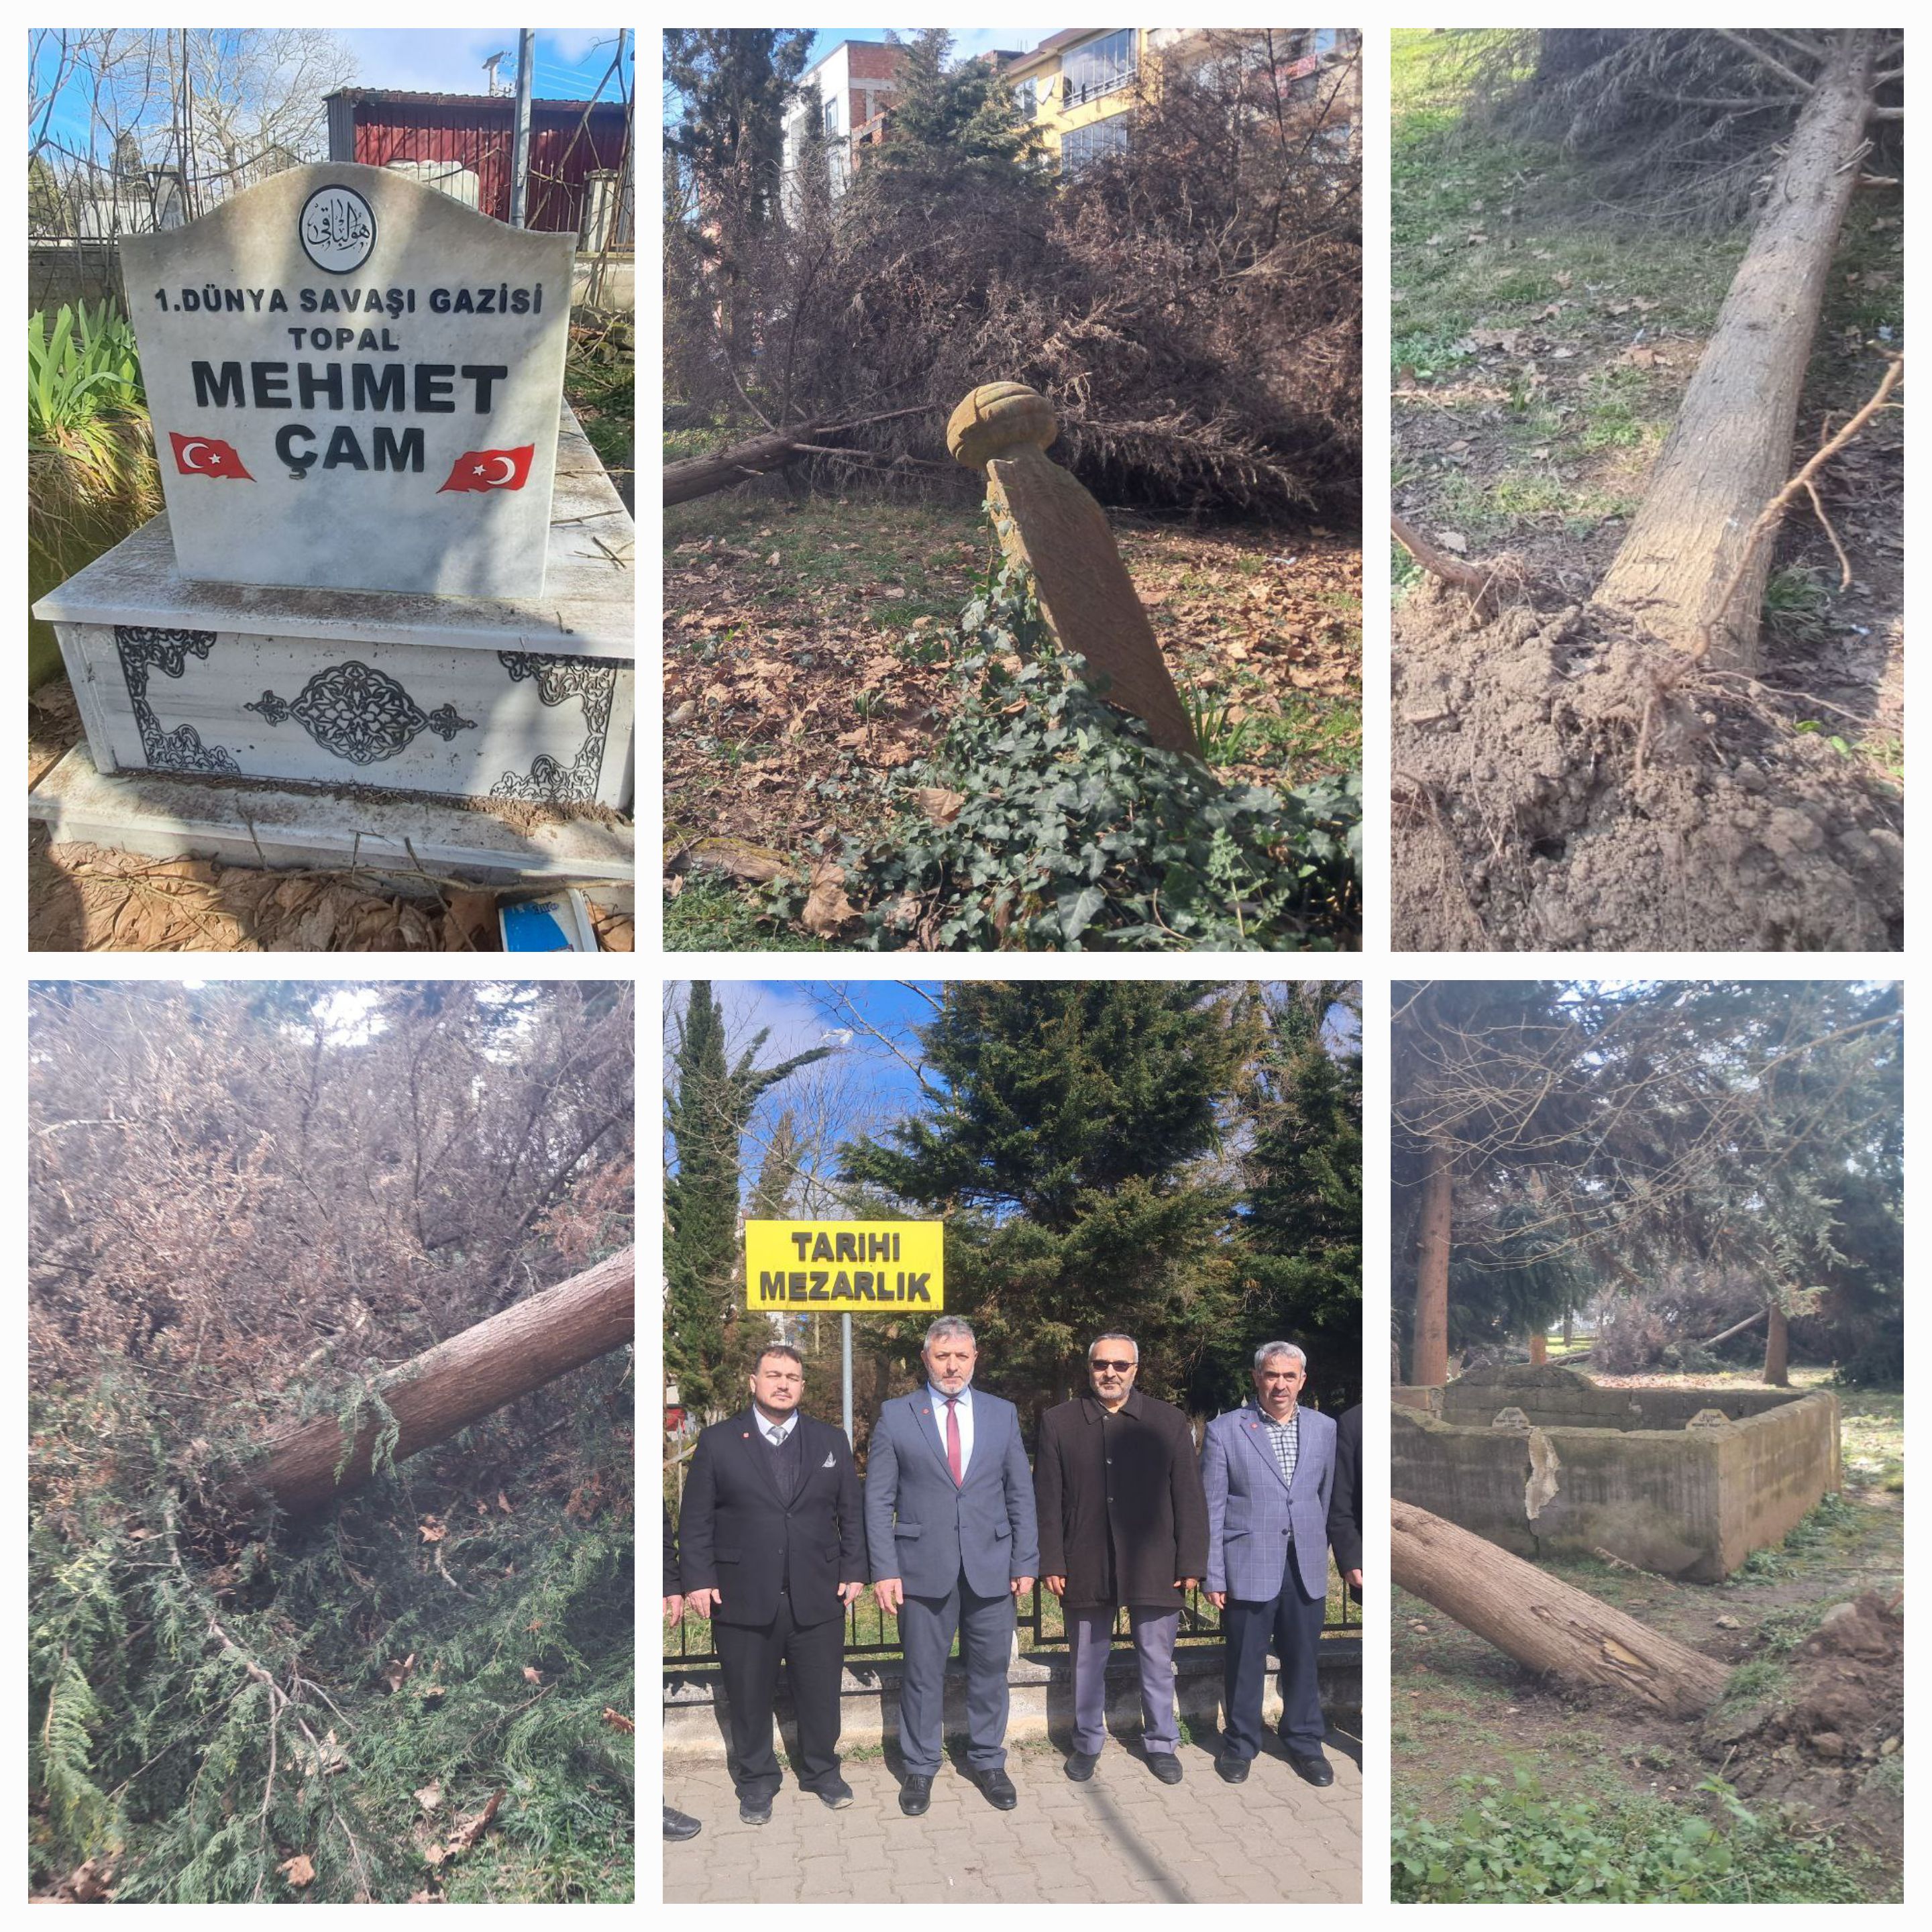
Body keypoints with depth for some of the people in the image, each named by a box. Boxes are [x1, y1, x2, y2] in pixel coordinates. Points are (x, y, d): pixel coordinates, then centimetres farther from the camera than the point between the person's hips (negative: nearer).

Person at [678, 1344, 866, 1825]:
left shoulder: (831, 1441, 8)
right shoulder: (717, 1442, 1)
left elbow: (851, 1513, 10)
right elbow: (697, 1519, 0)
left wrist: (853, 1571, 3)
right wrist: (699, 1579, -7)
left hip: (818, 1596, 2)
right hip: (744, 1599, -2)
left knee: (821, 1693, 10)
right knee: (749, 1698, 9)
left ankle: (822, 1770, 31)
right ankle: (756, 1781, 27)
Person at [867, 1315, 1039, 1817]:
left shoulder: (1002, 1414, 6)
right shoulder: (895, 1416, 0)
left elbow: (1020, 1494, 8)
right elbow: (879, 1499, -1)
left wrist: (1026, 1563, 2)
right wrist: (885, 1570, -7)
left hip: (991, 1568, 2)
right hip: (923, 1569, -2)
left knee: (989, 1672, 10)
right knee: (923, 1675, 7)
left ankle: (987, 1762, 28)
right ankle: (920, 1768, 23)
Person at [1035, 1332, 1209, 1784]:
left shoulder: (1169, 1421, 2)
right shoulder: (1059, 1422, 2)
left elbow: (1189, 1498, 2)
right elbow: (1048, 1499, 1)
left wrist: (1191, 1563, -2)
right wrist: (1052, 1563, -3)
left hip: (1153, 1567, 0)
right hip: (1085, 1568, 0)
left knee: (1157, 1664, 10)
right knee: (1087, 1663, 12)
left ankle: (1161, 1743, 27)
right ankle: (1087, 1743, 29)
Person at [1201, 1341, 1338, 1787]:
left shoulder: (1324, 1429, 5)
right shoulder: (1224, 1431, -5)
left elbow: (1326, 1497, 14)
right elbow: (1211, 1508, -4)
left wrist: (1320, 1555, 16)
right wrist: (1213, 1575, -6)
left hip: (1305, 1568, 3)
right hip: (1248, 1567, -3)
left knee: (1303, 1659, 11)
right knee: (1244, 1662, 6)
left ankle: (1304, 1742, 29)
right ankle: (1240, 1745, 23)